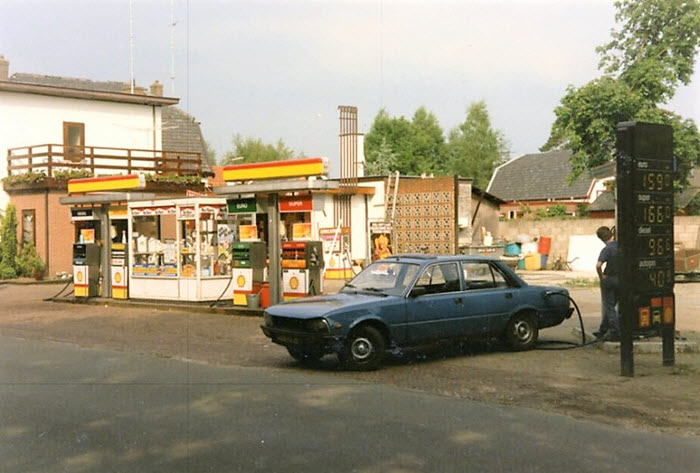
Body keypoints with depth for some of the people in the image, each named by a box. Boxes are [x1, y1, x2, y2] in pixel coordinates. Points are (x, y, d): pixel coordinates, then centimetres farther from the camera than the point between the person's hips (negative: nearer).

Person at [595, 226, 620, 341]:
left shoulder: (607, 249, -18)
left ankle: (615, 333, 0)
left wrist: (601, 277, -14)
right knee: (610, 305, 17)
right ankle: (603, 331, 26)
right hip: (621, 279, 5)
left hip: (609, 279, -5)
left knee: (609, 306, 4)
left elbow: (598, 265, -29)